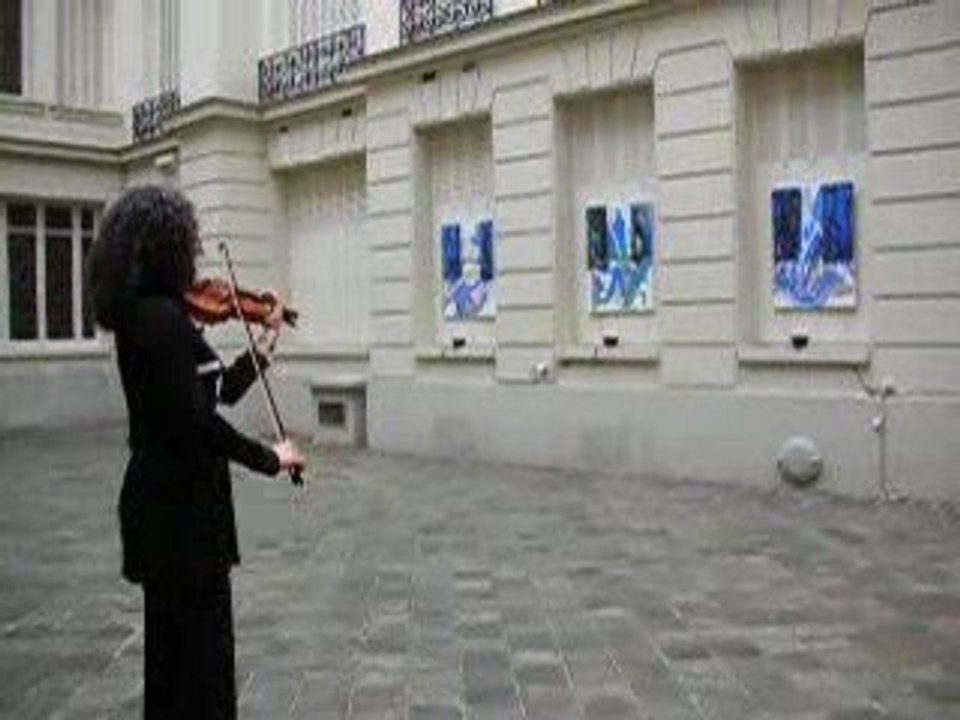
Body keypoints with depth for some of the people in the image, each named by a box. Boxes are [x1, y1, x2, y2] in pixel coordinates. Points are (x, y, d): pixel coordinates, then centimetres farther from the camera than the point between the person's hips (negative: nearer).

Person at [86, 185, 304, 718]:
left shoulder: (147, 313, 10)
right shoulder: (160, 316, -19)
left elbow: (222, 391, 17)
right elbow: (195, 419, -25)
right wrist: (270, 458, -15)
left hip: (166, 498, 10)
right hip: (180, 502, -10)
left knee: (178, 638, 21)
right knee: (196, 644, 1)